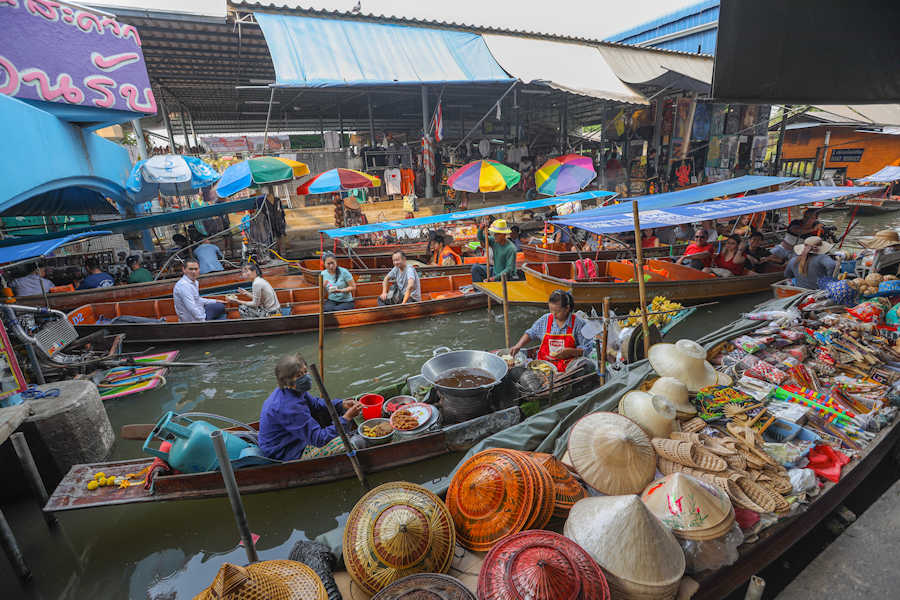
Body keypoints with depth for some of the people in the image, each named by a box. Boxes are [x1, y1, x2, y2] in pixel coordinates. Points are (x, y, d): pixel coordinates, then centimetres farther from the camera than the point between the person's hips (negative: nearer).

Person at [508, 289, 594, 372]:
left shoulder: (578, 323, -2)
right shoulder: (545, 320, 7)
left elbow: (587, 348, -1)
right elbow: (530, 334, 21)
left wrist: (569, 351, -17)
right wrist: (518, 346, 7)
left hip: (568, 368, -4)